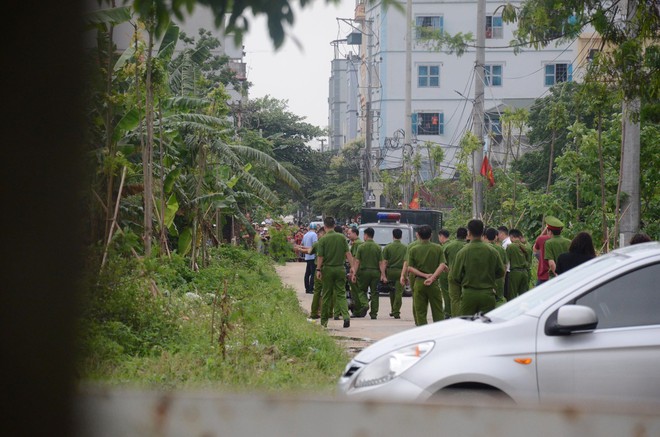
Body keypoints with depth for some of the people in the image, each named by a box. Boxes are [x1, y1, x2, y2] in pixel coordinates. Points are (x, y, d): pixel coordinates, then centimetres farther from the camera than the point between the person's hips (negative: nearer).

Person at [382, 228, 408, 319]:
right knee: (399, 292, -1)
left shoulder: (388, 247, -1)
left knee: (392, 292, 17)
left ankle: (393, 310, 25)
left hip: (390, 271, 1)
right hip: (400, 271, -1)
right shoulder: (405, 248, -1)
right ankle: (396, 312, -7)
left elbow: (384, 262, -4)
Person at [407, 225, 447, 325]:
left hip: (419, 282, 0)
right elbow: (442, 265, -9)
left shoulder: (413, 250, 1)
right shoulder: (438, 248, 0)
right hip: (434, 283, 0)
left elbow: (410, 268, -4)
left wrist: (424, 275, -10)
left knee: (420, 312, 5)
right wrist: (432, 278, -14)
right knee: (437, 311, 7)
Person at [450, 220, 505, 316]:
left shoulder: (463, 252, -9)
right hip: (487, 294, 1)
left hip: (469, 294, -1)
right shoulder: (492, 252, -3)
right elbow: (501, 272, 6)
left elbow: (455, 276, -6)